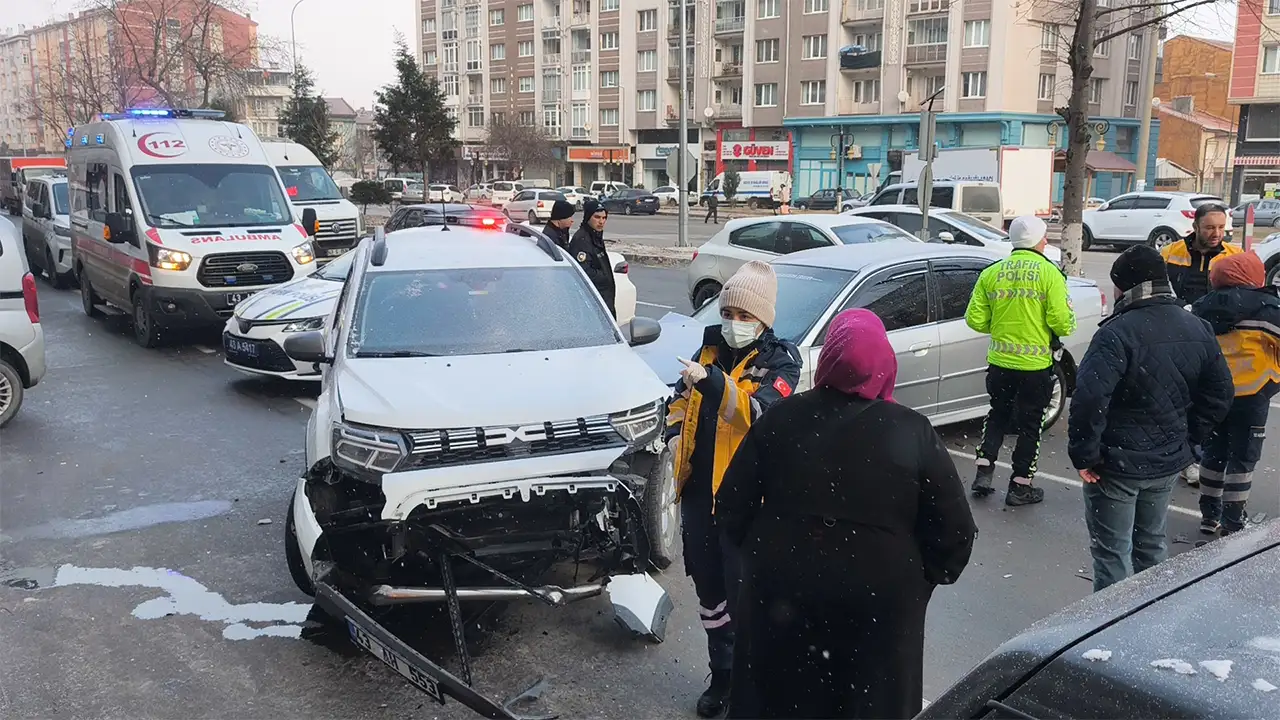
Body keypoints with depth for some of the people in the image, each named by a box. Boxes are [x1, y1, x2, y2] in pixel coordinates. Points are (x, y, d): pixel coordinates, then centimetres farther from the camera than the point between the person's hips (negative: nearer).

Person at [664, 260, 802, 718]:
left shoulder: (781, 359, -9)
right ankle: (722, 674, 35)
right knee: (709, 591, 17)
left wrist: (712, 381, -40)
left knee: (745, 596, 1)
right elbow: (681, 397, 21)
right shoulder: (711, 348, 9)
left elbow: (760, 411, -27)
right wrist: (675, 435, 2)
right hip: (698, 491, 6)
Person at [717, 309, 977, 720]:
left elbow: (732, 507, -2)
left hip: (779, 592, 2)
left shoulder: (782, 418, -5)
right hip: (879, 601, -1)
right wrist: (922, 580, 8)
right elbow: (955, 531, -8)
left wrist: (760, 556, 13)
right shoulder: (914, 433, -9)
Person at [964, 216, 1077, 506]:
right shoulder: (1049, 273, -11)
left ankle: (983, 473, 15)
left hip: (999, 362, 3)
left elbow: (975, 319, -1)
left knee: (998, 416, 21)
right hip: (1036, 365, -3)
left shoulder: (991, 273, 0)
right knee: (1030, 425, 11)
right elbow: (1062, 322, -16)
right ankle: (1020, 485, 16)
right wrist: (1066, 327, 7)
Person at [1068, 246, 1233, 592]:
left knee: (1112, 552, 4)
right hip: (1169, 462, 7)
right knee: (1151, 545, 23)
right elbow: (1220, 394, 10)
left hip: (1117, 464, -7)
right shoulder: (1198, 330, 2)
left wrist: (1083, 455, -20)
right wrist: (1188, 438, 14)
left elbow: (1089, 398, -30)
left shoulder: (1117, 333, -22)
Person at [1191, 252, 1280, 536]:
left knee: (1213, 452, 16)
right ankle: (1232, 524, 7)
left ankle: (1210, 515, 24)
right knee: (1242, 458, 3)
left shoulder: (1204, 309, 6)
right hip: (1250, 395, -5)